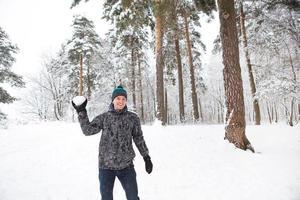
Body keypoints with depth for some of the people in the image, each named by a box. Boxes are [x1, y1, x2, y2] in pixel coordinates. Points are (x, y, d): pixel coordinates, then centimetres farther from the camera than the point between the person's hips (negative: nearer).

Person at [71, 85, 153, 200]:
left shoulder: (132, 118, 1)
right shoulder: (104, 117, 1)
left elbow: (139, 139, 7)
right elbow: (87, 130, -3)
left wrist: (146, 157, 6)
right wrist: (81, 112, -8)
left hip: (126, 165, 0)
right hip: (106, 165, 1)